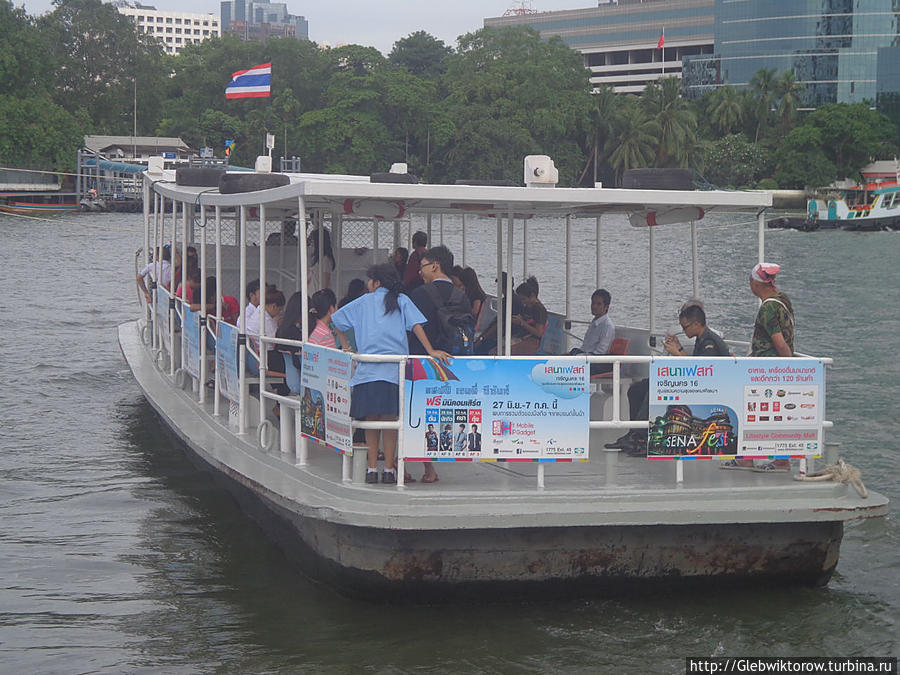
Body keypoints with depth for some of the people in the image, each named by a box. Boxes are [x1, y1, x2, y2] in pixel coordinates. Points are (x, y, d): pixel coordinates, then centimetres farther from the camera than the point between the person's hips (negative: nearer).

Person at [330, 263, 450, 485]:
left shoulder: (364, 302, 15)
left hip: (367, 370, 1)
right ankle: (389, 469, -1)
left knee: (371, 421, 5)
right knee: (390, 421, 2)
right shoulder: (401, 301, 11)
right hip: (394, 371, -1)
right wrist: (431, 351, -4)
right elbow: (416, 325, -1)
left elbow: (335, 320, 21)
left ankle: (372, 469, 2)